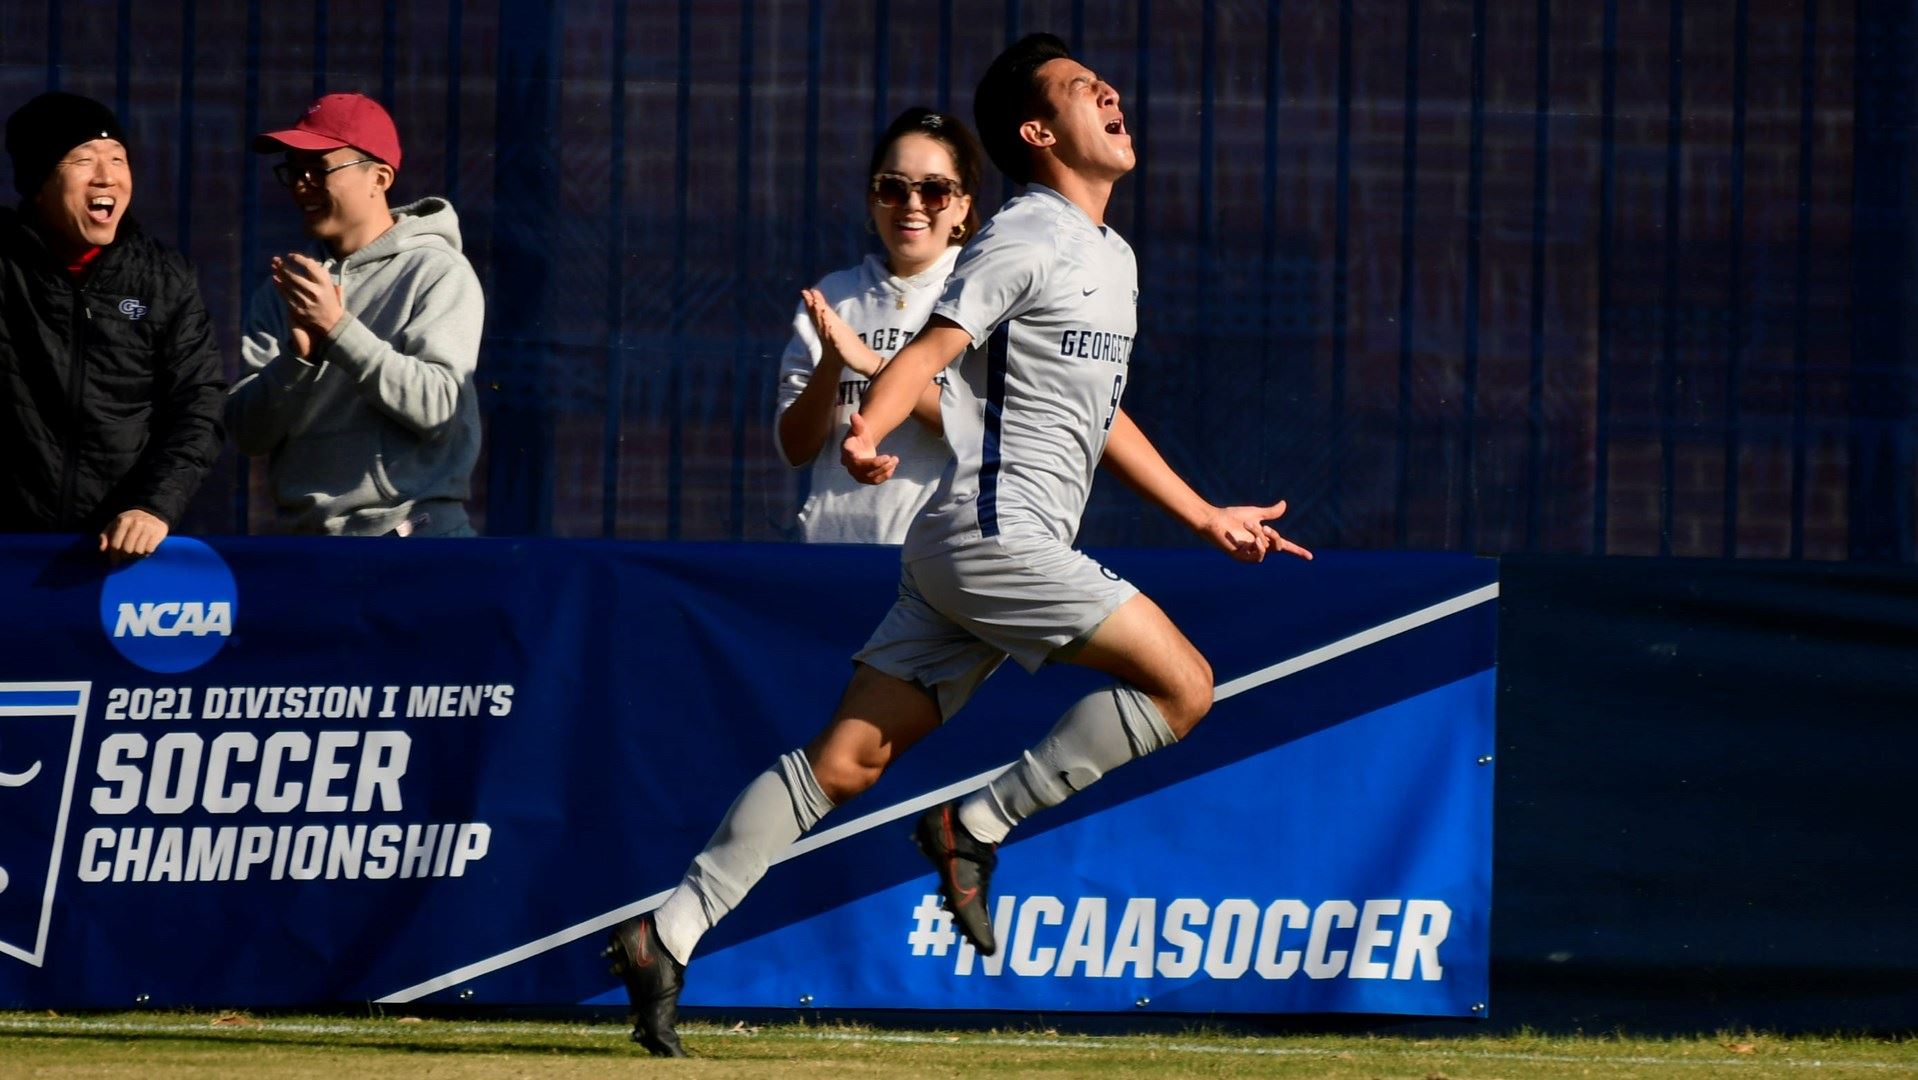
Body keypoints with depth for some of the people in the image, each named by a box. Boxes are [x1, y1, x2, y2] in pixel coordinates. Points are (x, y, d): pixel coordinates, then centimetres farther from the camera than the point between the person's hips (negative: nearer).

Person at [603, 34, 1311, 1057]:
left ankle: (666, 934, -1)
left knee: (846, 761, 2)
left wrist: (1205, 517, 37)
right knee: (1181, 683, -12)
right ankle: (978, 825, -6)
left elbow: (1098, 418, 34)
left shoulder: (1113, 259, 22)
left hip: (974, 553, 9)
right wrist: (867, 429, -39)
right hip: (993, 535, -9)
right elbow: (930, 349, -19)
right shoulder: (1028, 237, -7)